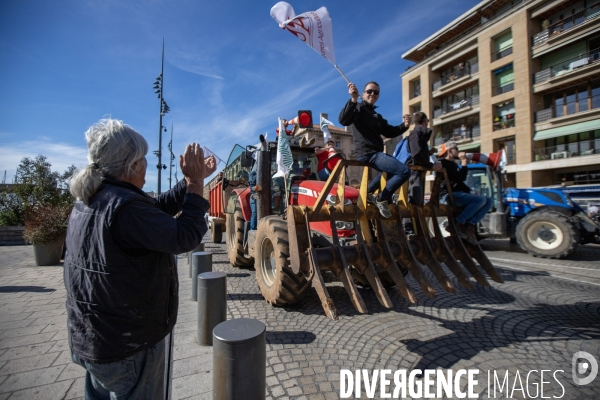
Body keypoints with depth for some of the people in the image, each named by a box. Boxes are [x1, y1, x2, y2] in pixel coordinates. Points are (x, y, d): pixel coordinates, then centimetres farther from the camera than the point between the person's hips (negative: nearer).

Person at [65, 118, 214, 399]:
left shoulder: (91, 200, 2)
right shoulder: (124, 206, -29)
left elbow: (154, 210, 5)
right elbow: (185, 237, -29)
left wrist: (191, 181, 0)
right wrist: (196, 184, -20)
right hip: (128, 344, -9)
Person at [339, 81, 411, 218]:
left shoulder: (377, 116, 25)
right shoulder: (359, 108, -2)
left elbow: (389, 132, 21)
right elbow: (343, 120, -22)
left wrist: (404, 126, 4)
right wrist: (353, 100, -35)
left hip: (375, 153, 10)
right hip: (367, 154, -10)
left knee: (392, 171, 31)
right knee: (404, 171, -17)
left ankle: (366, 192, 24)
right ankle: (382, 199, -3)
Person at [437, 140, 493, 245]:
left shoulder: (453, 164, 27)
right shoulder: (444, 164, -4)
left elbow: (459, 182, 28)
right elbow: (461, 177, -15)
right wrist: (464, 161, -5)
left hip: (457, 194, 10)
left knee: (489, 201, 1)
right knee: (481, 200, -25)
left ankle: (470, 226, -11)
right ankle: (458, 224, -21)